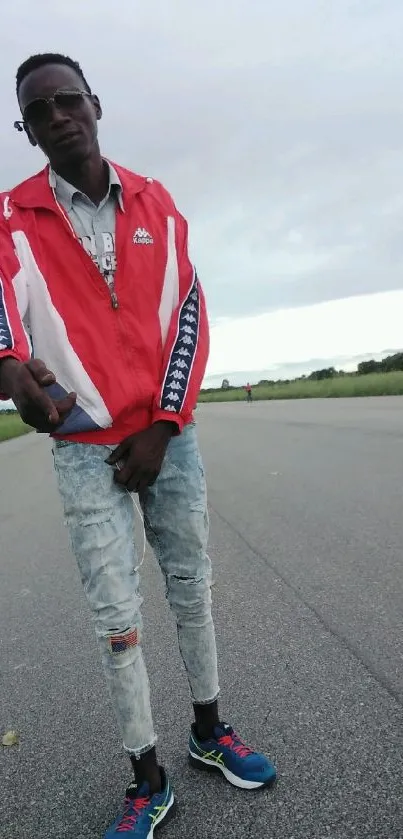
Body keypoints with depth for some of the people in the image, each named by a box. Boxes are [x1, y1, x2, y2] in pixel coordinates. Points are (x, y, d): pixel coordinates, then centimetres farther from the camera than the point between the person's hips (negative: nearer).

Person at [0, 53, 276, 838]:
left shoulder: (156, 203, 7)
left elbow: (189, 318, 2)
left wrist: (162, 427, -6)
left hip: (167, 433, 3)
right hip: (85, 447, -2)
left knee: (192, 586, 12)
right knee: (115, 616, 2)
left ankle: (208, 730, 34)